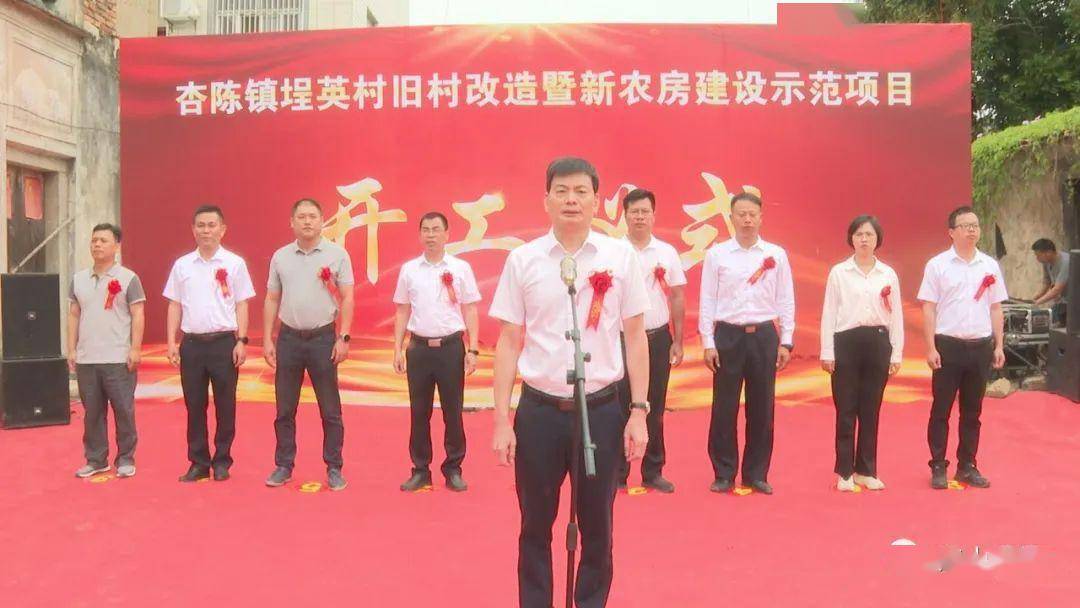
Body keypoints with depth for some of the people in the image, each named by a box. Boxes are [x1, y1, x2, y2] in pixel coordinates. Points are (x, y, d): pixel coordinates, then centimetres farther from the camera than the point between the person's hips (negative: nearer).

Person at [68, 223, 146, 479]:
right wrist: (71, 349, 8)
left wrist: (135, 349, -11)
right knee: (92, 412, 10)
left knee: (123, 411, 2)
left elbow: (138, 316, -5)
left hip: (118, 359, -4)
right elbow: (73, 315, 14)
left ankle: (126, 459, 12)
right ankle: (95, 460, 20)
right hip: (86, 359, 4)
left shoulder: (128, 278, -2)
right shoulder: (79, 278, 12)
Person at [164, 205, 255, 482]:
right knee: (194, 405, 7)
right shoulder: (182, 265, 8)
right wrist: (171, 342, 3)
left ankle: (222, 462, 15)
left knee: (225, 405, 4)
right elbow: (175, 306, 10)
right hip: (192, 343, 2)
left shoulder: (234, 263, 1)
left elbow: (242, 305, 1)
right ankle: (198, 462, 17)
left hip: (224, 342, -2)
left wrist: (241, 341, -7)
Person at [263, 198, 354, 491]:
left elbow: (346, 298, -3)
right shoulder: (280, 256, 6)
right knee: (284, 409, 8)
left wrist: (343, 338, -10)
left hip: (323, 338, -2)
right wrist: (267, 339, 4)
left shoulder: (337, 254, -2)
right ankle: (283, 466, 20)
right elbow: (272, 300, 10)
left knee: (330, 410, 3)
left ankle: (334, 469, 12)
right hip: (288, 338, 3)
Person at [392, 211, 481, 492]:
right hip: (419, 348, 2)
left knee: (452, 411, 5)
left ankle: (453, 469, 17)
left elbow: (470, 311, 2)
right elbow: (402, 312, 10)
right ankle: (420, 470, 18)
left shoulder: (461, 268, 0)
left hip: (451, 347, -2)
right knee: (419, 412, 8)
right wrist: (398, 349, 5)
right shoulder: (409, 269, 5)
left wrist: (473, 350, -4)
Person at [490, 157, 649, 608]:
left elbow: (635, 337, 4)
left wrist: (639, 411, 0)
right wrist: (501, 419, -1)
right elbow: (509, 342, 2)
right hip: (539, 409, 0)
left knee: (597, 526, 13)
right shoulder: (523, 259, 0)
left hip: (602, 408, 0)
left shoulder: (620, 257, 0)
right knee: (535, 526, 12)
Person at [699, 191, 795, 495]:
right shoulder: (716, 254, 0)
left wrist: (786, 342, 2)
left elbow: (786, 300, 6)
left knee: (762, 408, 7)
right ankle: (723, 473, 15)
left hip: (764, 335, 1)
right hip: (728, 335, -1)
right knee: (724, 408, 3)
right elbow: (707, 300, 0)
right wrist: (708, 342, -4)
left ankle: (756, 474, 19)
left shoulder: (776, 254, 4)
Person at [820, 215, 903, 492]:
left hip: (878, 342, 2)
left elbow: (896, 315, 8)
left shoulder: (889, 274, 6)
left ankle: (866, 471, 18)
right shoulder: (839, 272, 0)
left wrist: (896, 353, 3)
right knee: (846, 410, 2)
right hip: (847, 342, -2)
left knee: (871, 411, 8)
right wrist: (827, 351, -5)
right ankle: (845, 472, 11)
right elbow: (829, 313, -1)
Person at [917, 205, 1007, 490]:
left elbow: (996, 308, 12)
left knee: (972, 412, 11)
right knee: (941, 410, 2)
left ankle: (967, 466, 21)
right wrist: (931, 348, -10)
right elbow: (928, 308, -5)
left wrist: (999, 346, 8)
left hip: (981, 346, 4)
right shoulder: (937, 265, -3)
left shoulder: (990, 265, 8)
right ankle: (938, 468, 11)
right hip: (948, 345, -3)